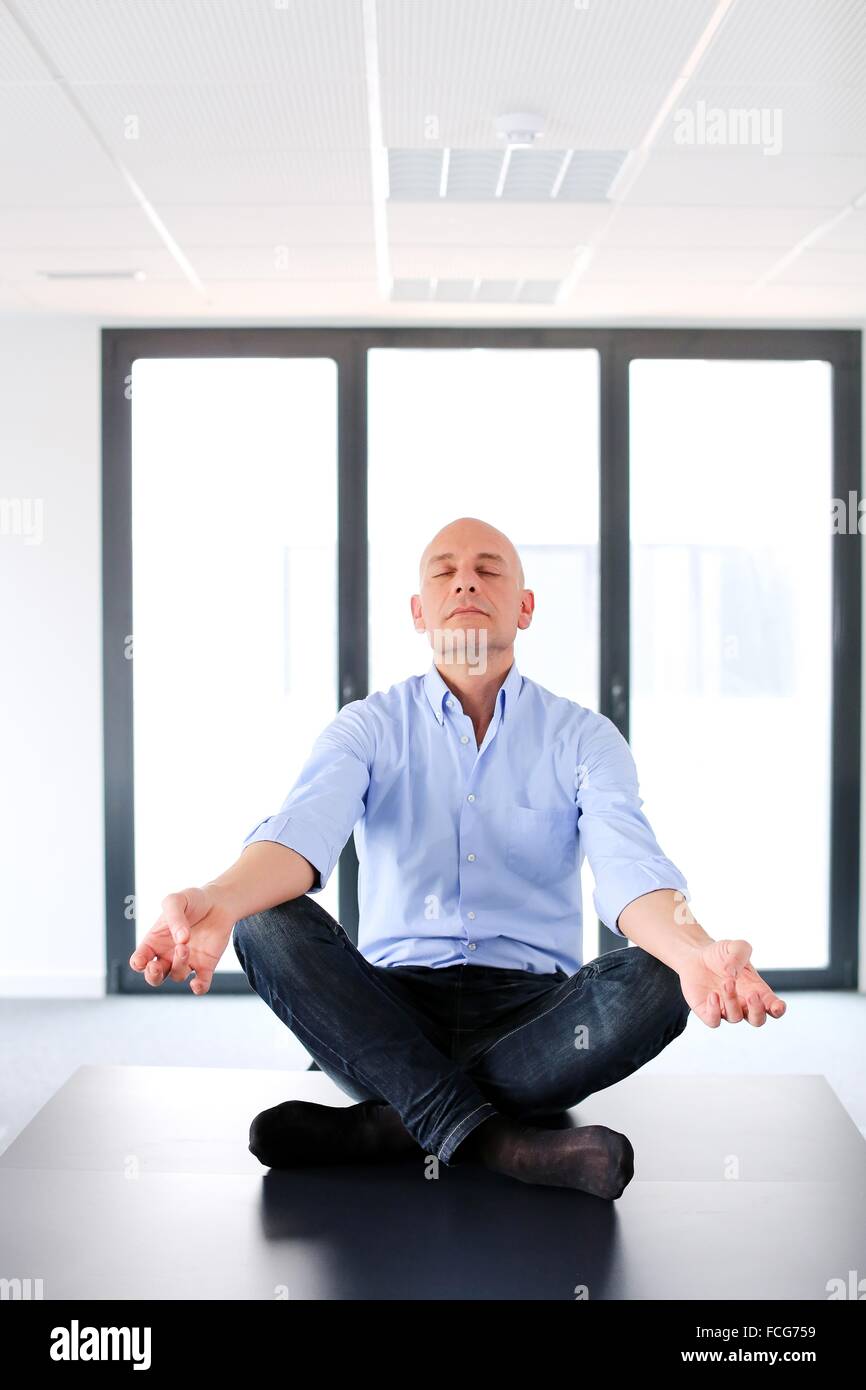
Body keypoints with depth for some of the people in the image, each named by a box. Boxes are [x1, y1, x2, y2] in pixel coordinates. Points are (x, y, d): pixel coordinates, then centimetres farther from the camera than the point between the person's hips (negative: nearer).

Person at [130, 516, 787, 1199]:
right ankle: (495, 1138, -31)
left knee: (660, 981, -29)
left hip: (533, 1015, 0)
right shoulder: (368, 726, 4)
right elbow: (304, 830, -17)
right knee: (267, 920, -25)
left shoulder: (584, 737, 3)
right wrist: (220, 900, -41)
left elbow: (629, 867, -15)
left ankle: (388, 1124, -26)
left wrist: (693, 951, -40)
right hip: (392, 1012, 1)